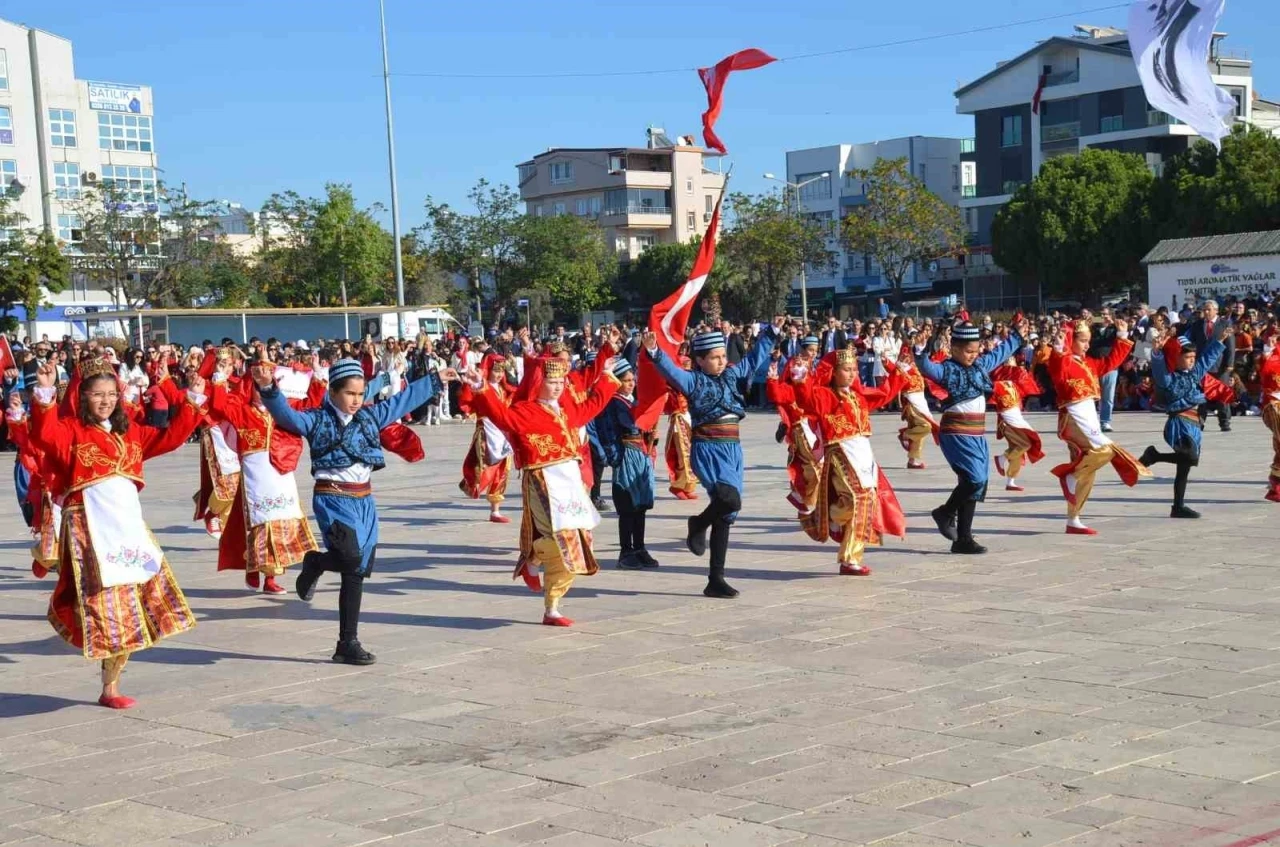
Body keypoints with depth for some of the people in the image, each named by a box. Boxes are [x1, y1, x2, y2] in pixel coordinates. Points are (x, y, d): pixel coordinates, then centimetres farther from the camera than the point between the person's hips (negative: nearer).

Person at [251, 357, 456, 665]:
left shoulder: (370, 417, 11)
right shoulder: (316, 420, -5)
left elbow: (405, 399, 21)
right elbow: (286, 414, -21)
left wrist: (435, 380, 27)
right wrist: (268, 389, -39)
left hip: (364, 499, 6)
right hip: (333, 498, -6)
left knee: (356, 571, 6)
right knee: (351, 558, -26)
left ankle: (348, 643, 13)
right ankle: (315, 563, 10)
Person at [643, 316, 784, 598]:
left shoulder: (730, 375, 14)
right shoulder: (693, 381, -4)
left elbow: (754, 358, 27)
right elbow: (671, 370, -21)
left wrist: (772, 332, 29)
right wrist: (654, 353, -38)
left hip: (733, 448, 7)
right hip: (708, 449, -7)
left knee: (726, 515, 6)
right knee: (730, 499, -27)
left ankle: (716, 579, 12)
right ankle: (699, 524, 7)